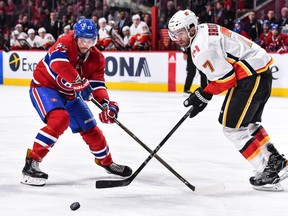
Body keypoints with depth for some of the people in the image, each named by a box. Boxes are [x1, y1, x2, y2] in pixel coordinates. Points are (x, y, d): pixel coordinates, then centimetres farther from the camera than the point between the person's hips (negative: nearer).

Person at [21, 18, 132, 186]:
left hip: (70, 95, 7)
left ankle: (106, 161, 36)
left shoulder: (97, 58, -5)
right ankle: (32, 161, -29)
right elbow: (58, 62, -43)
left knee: (90, 129, 10)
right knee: (60, 118, -32)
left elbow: (97, 85, -10)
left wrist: (106, 103, -29)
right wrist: (80, 83, -42)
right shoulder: (66, 43, -23)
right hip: (44, 86, -7)